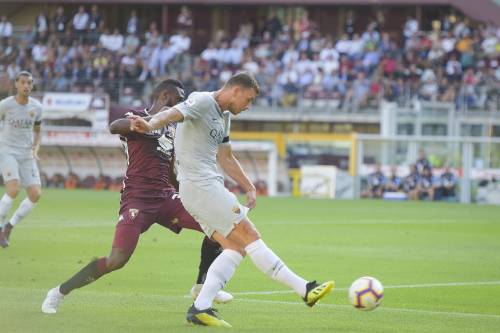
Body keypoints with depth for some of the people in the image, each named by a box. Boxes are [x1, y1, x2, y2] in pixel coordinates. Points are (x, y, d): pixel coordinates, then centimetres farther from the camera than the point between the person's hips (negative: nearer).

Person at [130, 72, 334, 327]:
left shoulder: (223, 116, 22)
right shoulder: (203, 101, -8)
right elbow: (173, 114, -26)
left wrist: (249, 188, 24)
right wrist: (150, 125, -46)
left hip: (210, 185, 10)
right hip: (200, 185, -10)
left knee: (236, 247, 1)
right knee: (250, 237, -9)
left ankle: (200, 308, -6)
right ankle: (305, 290, -9)